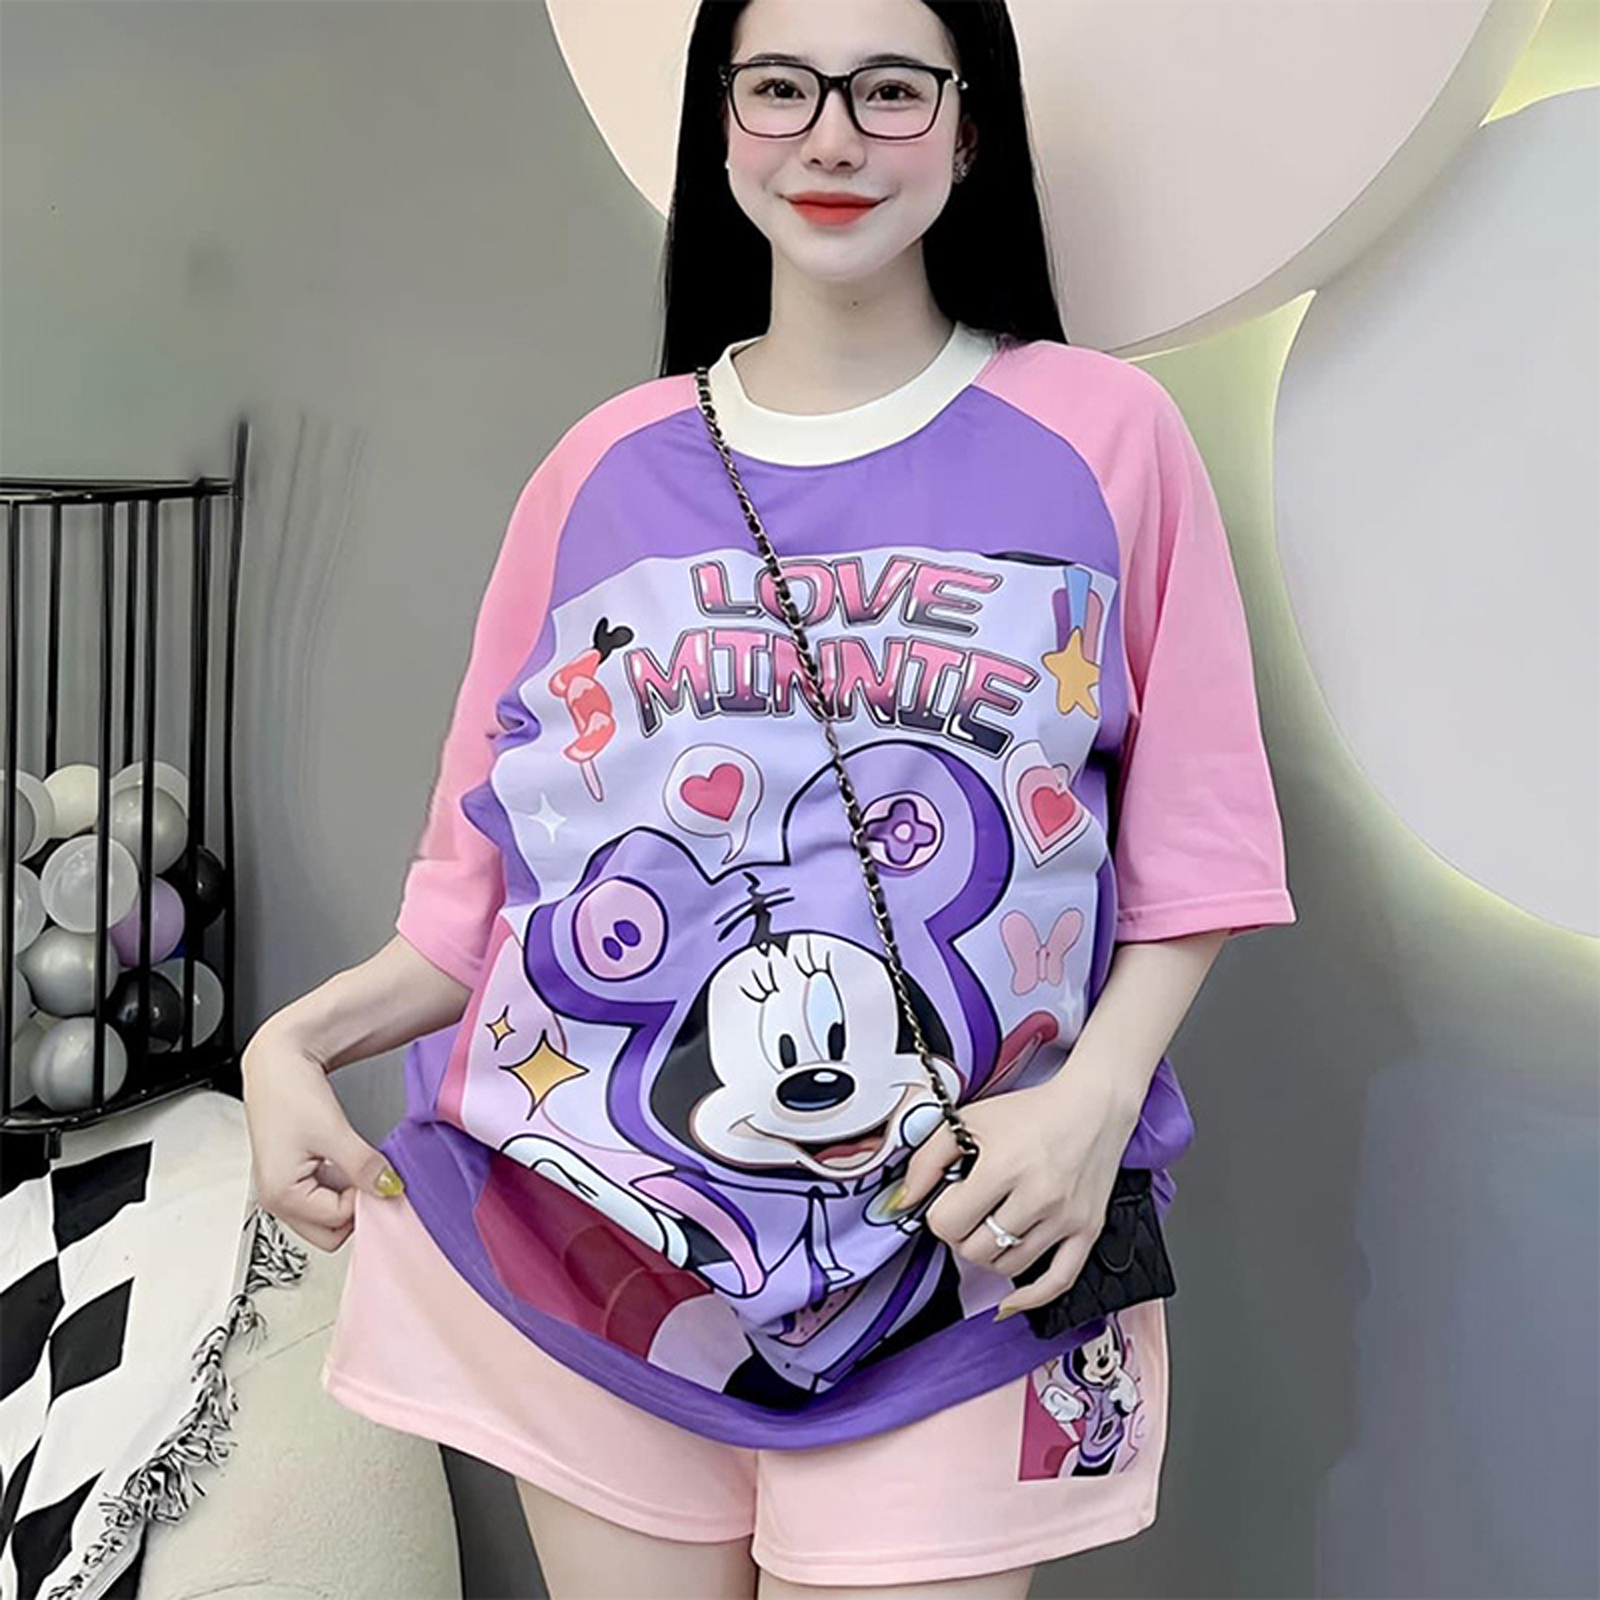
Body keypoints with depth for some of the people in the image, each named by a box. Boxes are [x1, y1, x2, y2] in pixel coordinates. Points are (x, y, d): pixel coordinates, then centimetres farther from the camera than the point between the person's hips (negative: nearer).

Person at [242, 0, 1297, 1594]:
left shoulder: (1107, 434, -1)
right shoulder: (604, 466, 4)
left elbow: (1193, 855, -1)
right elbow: (493, 880, 5)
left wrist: (1095, 1092, -16)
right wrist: (298, 1037, -9)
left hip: (957, 1283, -1)